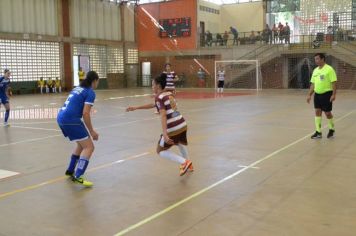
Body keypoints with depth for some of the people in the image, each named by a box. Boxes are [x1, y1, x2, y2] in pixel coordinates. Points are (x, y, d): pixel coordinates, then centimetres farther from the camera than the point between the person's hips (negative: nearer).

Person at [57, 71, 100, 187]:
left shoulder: (78, 88, 20)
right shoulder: (90, 92, -5)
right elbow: (85, 113, -14)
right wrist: (92, 131, -6)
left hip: (61, 118, 9)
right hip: (71, 120, -9)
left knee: (82, 144, 25)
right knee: (89, 147, -5)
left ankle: (70, 170, 34)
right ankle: (77, 177, -15)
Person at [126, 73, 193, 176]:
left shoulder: (159, 97, -9)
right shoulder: (169, 94, 13)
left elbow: (163, 116, -22)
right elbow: (153, 105, 24)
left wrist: (165, 134, -29)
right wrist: (136, 108, 27)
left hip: (173, 129, -8)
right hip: (182, 125, 8)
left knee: (160, 151, 10)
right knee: (181, 144, 36)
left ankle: (184, 162, -3)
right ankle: (188, 165, 46)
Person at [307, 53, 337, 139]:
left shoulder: (329, 69, -11)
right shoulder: (315, 70, 10)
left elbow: (334, 82, -14)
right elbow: (313, 84, 15)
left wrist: (334, 94, -19)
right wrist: (309, 95, 11)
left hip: (326, 94, -6)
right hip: (317, 94, 6)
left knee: (327, 113, 2)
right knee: (317, 111, 3)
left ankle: (332, 129, 25)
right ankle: (318, 132, 7)